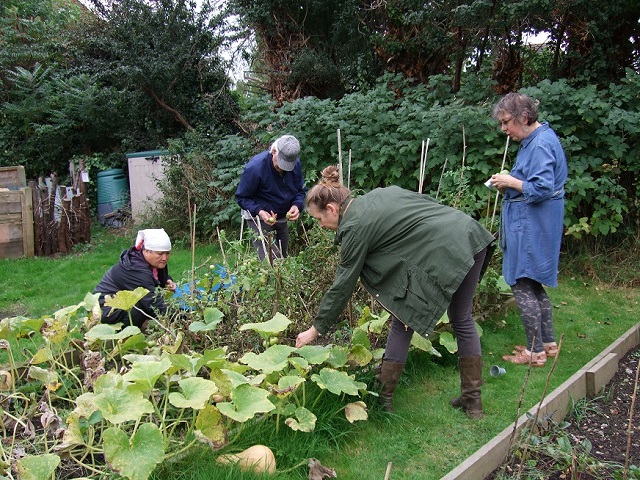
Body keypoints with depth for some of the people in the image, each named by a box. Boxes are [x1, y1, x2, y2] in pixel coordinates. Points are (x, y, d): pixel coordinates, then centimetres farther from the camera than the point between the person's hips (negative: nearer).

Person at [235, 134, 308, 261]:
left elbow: (301, 191, 1)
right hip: (260, 217, -6)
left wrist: (297, 205, -21)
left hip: (282, 218, 6)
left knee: (282, 257, 18)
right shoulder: (254, 167, -27)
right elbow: (241, 197, -17)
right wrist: (259, 211, -33)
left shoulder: (296, 164, -13)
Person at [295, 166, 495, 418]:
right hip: (473, 235, 9)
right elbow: (428, 202, 18)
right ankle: (472, 401, 29)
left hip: (444, 254, -9)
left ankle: (383, 397, 19)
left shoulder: (355, 227, -4)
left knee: (404, 321, 8)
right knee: (462, 321, 20)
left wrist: (315, 329, 9)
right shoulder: (381, 193, 17)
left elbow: (342, 286, -1)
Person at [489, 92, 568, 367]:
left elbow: (542, 188, -25)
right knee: (534, 285, 17)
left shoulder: (541, 143, -18)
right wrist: (509, 185, 6)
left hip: (530, 227, -11)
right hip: (528, 223, 11)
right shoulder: (534, 140, 14)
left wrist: (511, 182, -14)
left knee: (522, 285, -3)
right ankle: (549, 343, 27)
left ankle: (536, 351, 8)